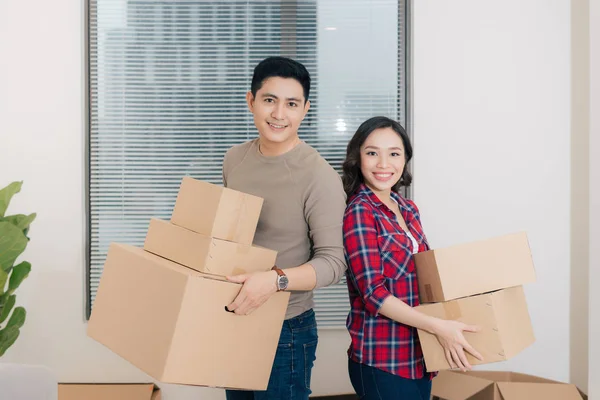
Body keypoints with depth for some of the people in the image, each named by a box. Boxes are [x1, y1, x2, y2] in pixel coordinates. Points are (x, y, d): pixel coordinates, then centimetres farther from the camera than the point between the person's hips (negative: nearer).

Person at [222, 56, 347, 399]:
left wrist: (276, 280, -34)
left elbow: (334, 261, -20)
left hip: (286, 330, -6)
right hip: (234, 321, 6)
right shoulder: (234, 158, 2)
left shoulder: (320, 177, -20)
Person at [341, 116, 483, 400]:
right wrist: (438, 326, -23)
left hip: (418, 354, 7)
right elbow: (373, 293, -20)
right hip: (382, 360, -7)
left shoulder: (408, 209, 9)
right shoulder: (359, 211, -14)